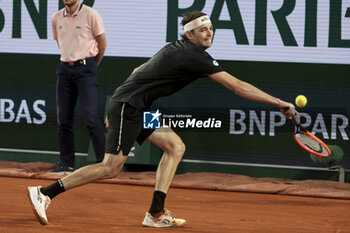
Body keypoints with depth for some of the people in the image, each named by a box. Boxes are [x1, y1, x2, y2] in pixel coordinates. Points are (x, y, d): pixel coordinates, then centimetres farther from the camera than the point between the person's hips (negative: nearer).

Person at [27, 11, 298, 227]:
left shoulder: (176, 50, 15)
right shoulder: (194, 57, -15)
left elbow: (139, 71, 24)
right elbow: (238, 86, -17)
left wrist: (115, 110, 28)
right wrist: (280, 103, -14)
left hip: (135, 109, 10)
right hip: (128, 106, -10)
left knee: (176, 146, 7)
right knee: (111, 167, -12)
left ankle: (156, 213, 3)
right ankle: (45, 193, -10)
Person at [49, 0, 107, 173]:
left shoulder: (90, 15, -6)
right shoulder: (57, 18, 9)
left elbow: (102, 43, 1)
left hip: (85, 68, -6)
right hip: (64, 68, 6)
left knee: (90, 116, -12)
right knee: (63, 118, 5)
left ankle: (103, 162, -8)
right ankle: (66, 164, 11)